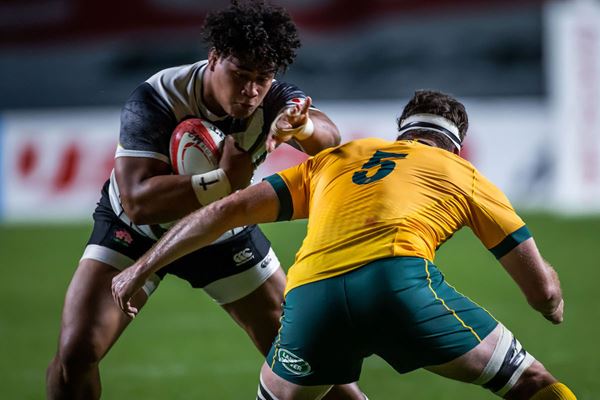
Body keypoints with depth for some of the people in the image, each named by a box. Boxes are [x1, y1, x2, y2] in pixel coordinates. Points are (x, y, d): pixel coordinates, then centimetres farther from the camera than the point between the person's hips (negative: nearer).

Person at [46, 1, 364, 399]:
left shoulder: (274, 98, -23)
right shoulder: (156, 100, -31)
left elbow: (329, 139, -43)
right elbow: (137, 200, -41)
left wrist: (301, 126, -66)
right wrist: (224, 182, -50)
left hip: (225, 233, 3)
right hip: (137, 231, -3)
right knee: (75, 353, -18)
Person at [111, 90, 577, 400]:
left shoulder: (334, 160, 34)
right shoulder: (464, 174, 27)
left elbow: (228, 210, 27)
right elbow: (542, 289, 26)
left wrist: (141, 269, 34)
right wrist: (555, 308, 49)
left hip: (310, 296, 3)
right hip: (400, 281, -2)